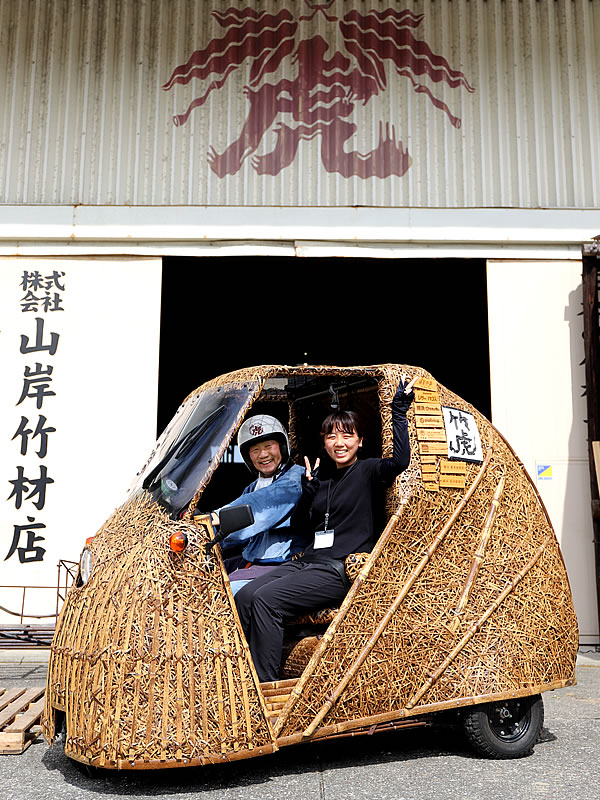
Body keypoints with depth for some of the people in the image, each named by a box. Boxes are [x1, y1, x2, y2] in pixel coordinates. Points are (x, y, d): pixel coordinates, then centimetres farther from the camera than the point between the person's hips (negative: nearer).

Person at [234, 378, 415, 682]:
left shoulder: (367, 471, 1)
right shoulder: (324, 479, 20)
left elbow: (400, 460, -21)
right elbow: (298, 526, 21)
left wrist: (399, 412, -15)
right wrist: (308, 491, 3)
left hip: (341, 571, -7)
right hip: (308, 562, 7)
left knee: (266, 599, -25)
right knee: (244, 596, -14)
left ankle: (265, 687, -17)